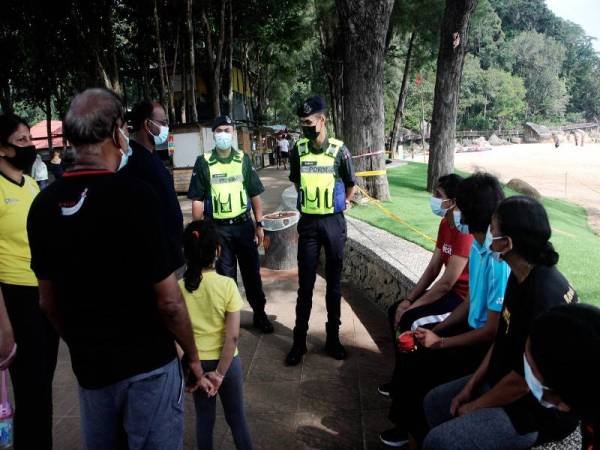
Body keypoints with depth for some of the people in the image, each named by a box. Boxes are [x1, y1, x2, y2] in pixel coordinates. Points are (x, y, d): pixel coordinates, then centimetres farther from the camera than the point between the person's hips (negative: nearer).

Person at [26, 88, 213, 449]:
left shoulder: (44, 204, -3)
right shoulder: (136, 195, -20)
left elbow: (48, 301, 6)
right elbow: (168, 300, -18)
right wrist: (193, 356, -4)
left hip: (88, 366, 6)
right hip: (148, 363, -5)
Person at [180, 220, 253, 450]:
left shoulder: (179, 288, -13)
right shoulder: (227, 285, -19)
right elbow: (232, 336, -19)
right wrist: (220, 372, -12)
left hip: (196, 363, 2)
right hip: (226, 361, -2)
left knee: (204, 418, 20)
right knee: (236, 417, 18)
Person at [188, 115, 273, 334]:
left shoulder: (243, 159, 3)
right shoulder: (203, 162, -3)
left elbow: (255, 194, 6)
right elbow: (197, 200, -2)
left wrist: (259, 225, 3)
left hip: (244, 225, 2)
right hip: (218, 228, -1)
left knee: (252, 272, 10)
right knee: (225, 275, 10)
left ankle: (260, 313, 26)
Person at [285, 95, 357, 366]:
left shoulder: (339, 150, -8)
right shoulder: (298, 150, -1)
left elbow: (350, 186, 6)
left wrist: (337, 206, 8)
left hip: (334, 222, -1)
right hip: (308, 223, 1)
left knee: (334, 283, 9)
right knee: (305, 285, 4)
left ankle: (333, 338, 22)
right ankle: (299, 341, 15)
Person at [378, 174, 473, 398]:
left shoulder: (465, 231, -26)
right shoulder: (445, 224, 4)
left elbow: (446, 282, -26)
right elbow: (433, 268, 6)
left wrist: (412, 307, -17)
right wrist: (408, 300, -1)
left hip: (465, 297, -9)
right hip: (449, 291, 10)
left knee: (410, 320, -20)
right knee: (395, 311, 4)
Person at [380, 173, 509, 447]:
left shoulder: (500, 260, -29)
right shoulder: (477, 245, 1)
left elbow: (493, 331, -23)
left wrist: (441, 342, -13)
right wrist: (435, 331, 5)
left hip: (489, 346, -9)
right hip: (474, 328, 9)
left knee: (417, 364, -11)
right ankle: (406, 423, 21)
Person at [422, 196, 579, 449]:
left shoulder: (544, 296, -32)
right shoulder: (521, 276, -1)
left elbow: (524, 379, -26)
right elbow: (502, 338, 8)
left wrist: (476, 405, -11)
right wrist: (470, 386, 5)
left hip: (540, 410, -9)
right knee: (435, 403, 14)